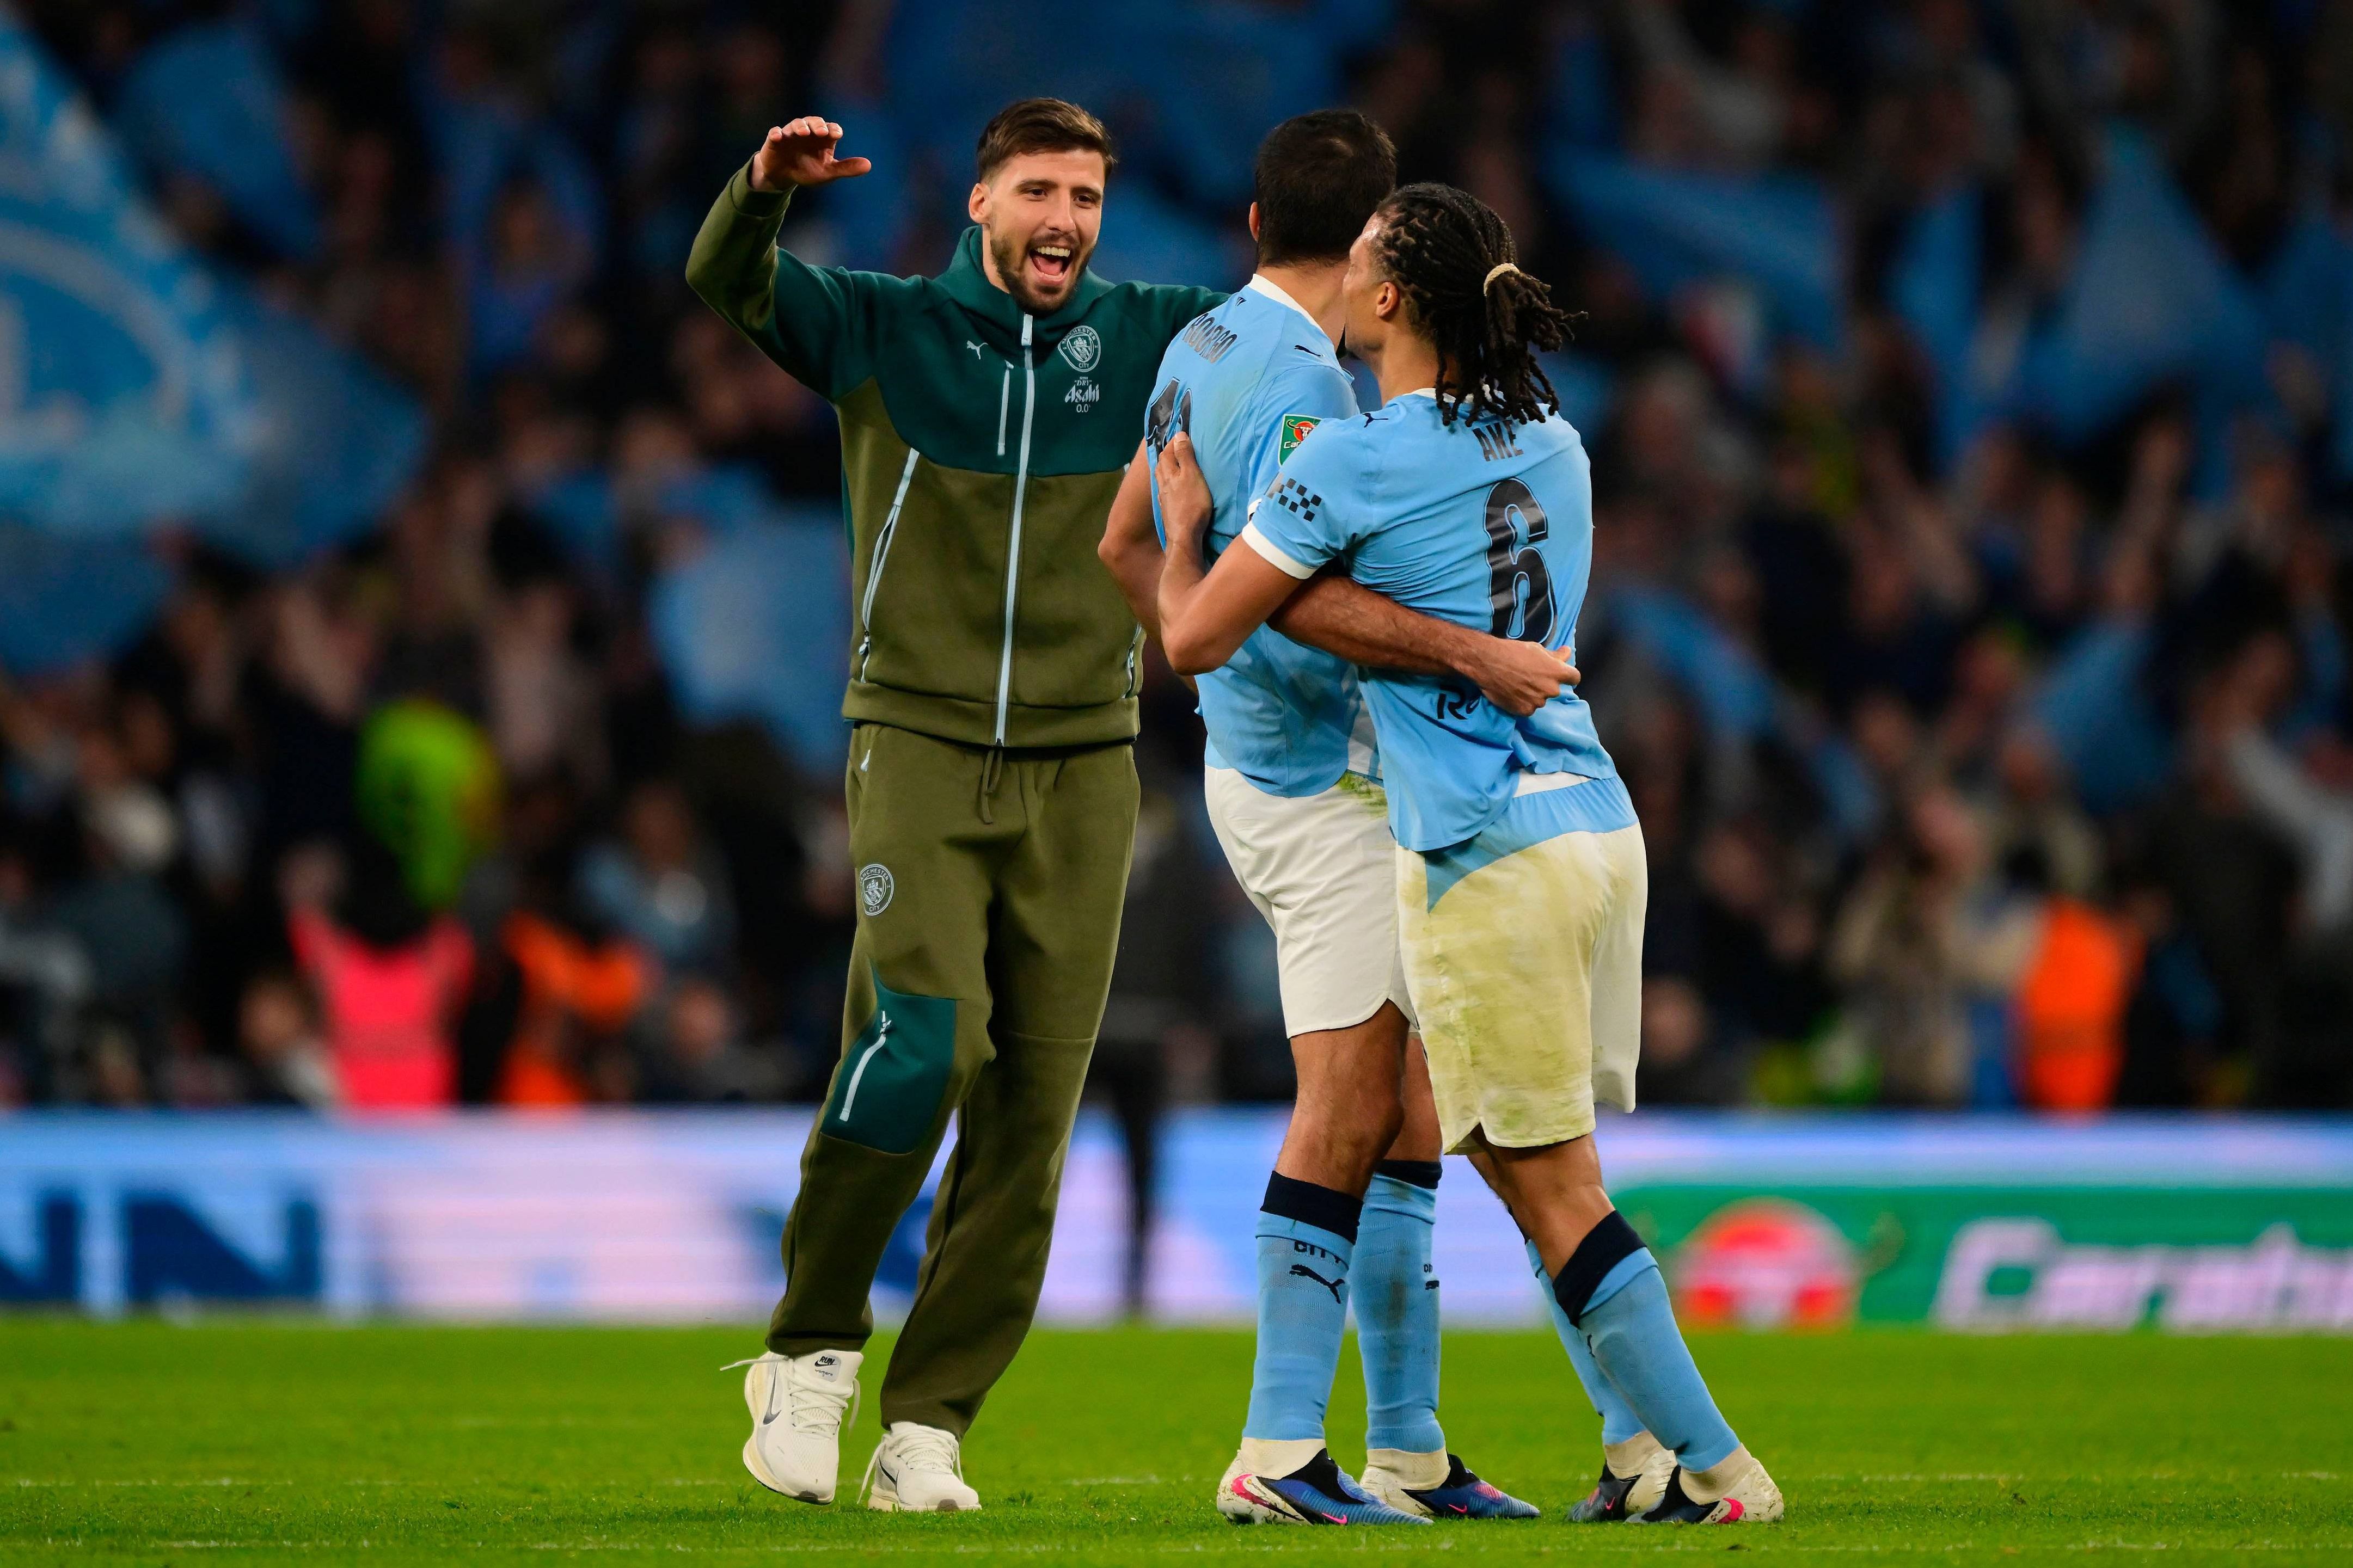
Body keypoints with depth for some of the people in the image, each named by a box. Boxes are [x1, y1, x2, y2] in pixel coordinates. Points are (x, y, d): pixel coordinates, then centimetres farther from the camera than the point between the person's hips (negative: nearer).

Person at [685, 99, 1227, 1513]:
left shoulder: (1146, 339, 8)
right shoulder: (882, 330, 2)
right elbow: (730, 283, -11)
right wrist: (766, 189, -33)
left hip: (1081, 769, 3)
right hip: (920, 747, -2)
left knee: (1032, 1110, -3)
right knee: (924, 1031, -22)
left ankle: (929, 1426, 4)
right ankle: (812, 1354, -5)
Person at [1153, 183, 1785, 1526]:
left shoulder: (1349, 466, -10)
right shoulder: (1552, 443, 12)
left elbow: (1195, 640, -5)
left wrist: (1183, 528, 16)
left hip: (1487, 856, -8)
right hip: (1599, 823, 8)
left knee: (1557, 1187, -2)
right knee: (1525, 1155, 19)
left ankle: (1715, 1465, -5)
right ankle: (1643, 1442, 16)